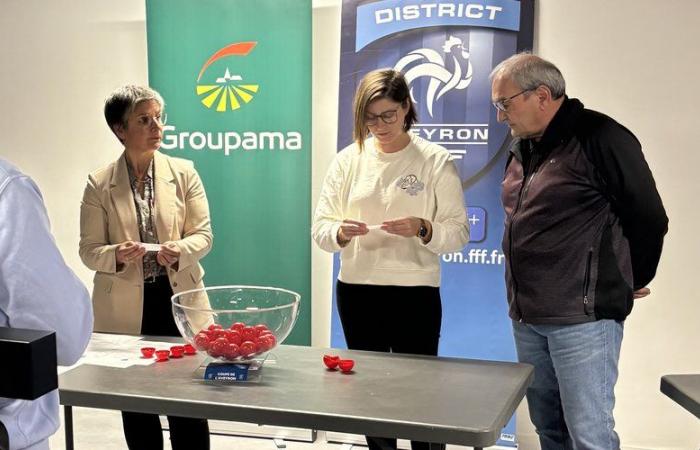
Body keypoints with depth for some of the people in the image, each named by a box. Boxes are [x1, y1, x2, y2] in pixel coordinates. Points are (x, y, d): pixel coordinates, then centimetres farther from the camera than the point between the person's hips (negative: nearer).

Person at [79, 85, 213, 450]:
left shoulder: (183, 172, 1)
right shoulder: (99, 184, -1)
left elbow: (203, 235, 0)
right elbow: (89, 250, 0)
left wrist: (180, 250, -21)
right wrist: (117, 255, -22)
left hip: (178, 298, 0)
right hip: (125, 308, 0)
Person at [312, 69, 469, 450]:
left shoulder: (436, 161, -5)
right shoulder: (347, 159, 3)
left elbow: (459, 233, -6)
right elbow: (319, 228, 1)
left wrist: (423, 229, -25)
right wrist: (341, 232, -20)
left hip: (415, 293, -3)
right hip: (355, 292, 3)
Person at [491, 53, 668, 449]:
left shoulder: (601, 137, -12)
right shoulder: (522, 149, 13)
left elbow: (650, 219, -8)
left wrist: (629, 283, 6)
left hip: (582, 318, -8)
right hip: (527, 318, 8)